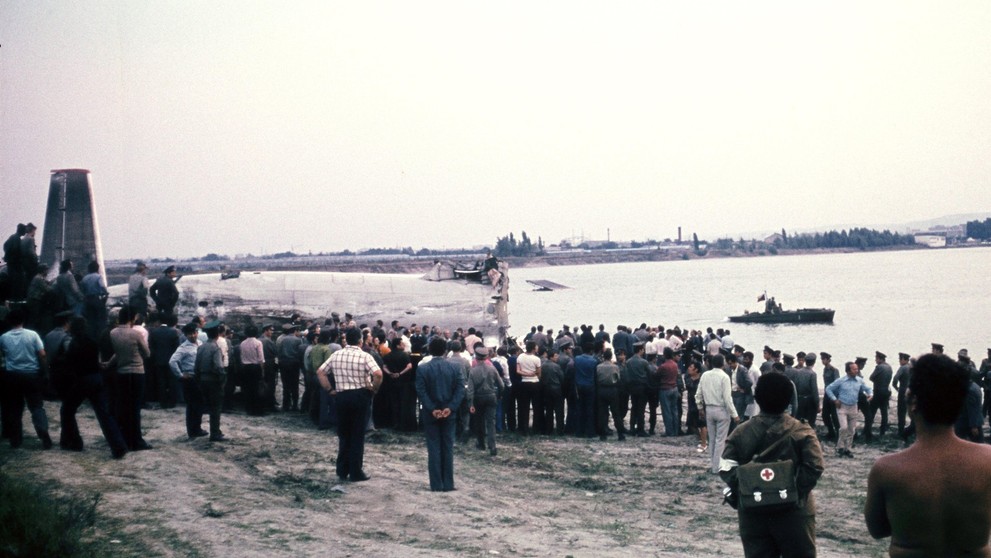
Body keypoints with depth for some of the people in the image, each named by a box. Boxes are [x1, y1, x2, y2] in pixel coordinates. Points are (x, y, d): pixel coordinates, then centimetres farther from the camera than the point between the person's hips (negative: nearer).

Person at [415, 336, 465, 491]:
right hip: (449, 413, 2)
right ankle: (448, 484, 9)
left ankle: (436, 484, 3)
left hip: (430, 414, -1)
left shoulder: (422, 368, -7)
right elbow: (460, 390, -8)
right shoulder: (455, 367, -1)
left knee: (434, 448, 3)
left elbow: (421, 391, -13)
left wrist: (432, 409, -13)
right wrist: (450, 408, -13)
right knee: (448, 448, 8)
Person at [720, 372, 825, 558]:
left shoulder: (741, 432, 1)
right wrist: (796, 490, -10)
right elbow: (814, 468, -16)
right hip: (793, 510, -2)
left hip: (752, 510, 2)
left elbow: (726, 467, -7)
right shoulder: (802, 432, -7)